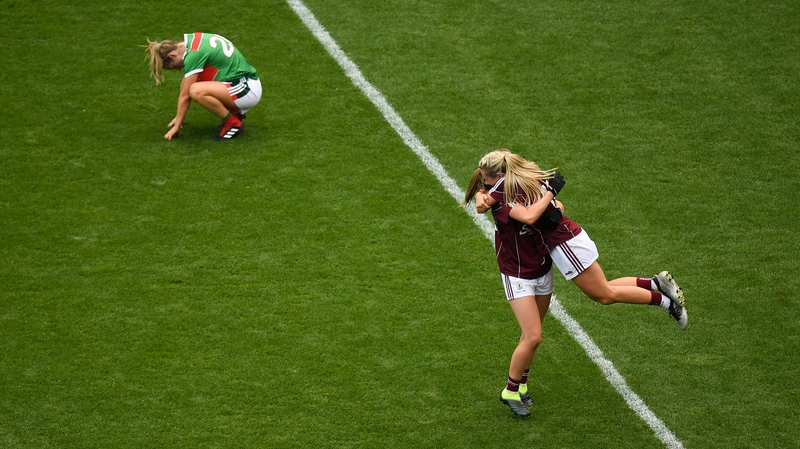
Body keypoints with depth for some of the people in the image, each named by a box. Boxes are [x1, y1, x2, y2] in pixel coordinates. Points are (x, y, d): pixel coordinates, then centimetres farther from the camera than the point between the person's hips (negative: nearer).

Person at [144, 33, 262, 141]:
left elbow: (185, 95, -14)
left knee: (196, 91, -27)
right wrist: (179, 117, 18)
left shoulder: (194, 53, -20)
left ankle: (233, 123, -8)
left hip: (248, 89, -10)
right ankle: (236, 112, 14)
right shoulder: (193, 39, 7)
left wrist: (177, 126, -5)